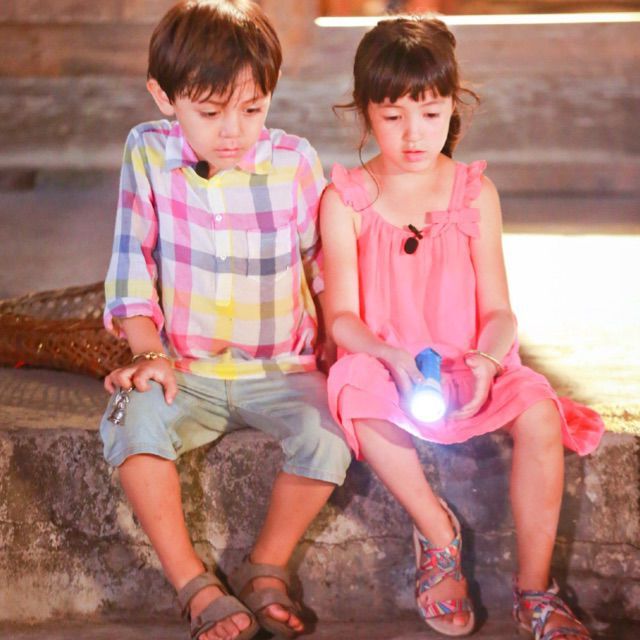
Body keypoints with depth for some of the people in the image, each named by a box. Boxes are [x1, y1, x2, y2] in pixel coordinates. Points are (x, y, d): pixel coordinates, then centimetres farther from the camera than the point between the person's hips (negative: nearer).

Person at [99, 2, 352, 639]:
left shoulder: (294, 162, -5)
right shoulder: (148, 153, -3)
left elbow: (325, 263, 6)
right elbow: (132, 262, -1)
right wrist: (149, 353, -9)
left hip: (280, 370, 0)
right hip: (185, 370, 0)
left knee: (326, 441, -28)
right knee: (134, 420, -30)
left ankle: (265, 569, -2)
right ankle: (194, 586, -15)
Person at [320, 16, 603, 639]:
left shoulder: (475, 193, 1)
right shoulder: (346, 201, -3)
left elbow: (498, 311, -1)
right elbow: (341, 315, -6)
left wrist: (487, 361, -24)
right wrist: (391, 356, -27)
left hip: (468, 361, 1)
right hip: (383, 361, -1)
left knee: (539, 414, -28)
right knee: (363, 405, -37)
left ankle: (535, 589, -14)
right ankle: (437, 533, -12)